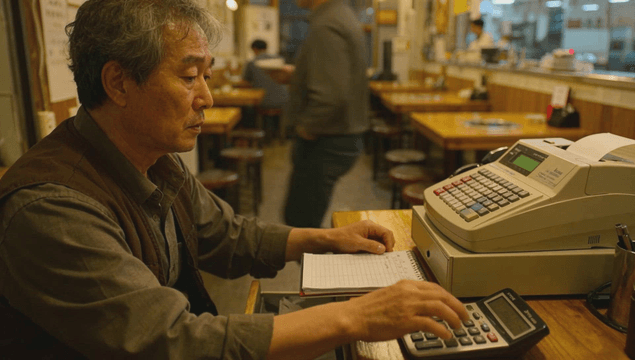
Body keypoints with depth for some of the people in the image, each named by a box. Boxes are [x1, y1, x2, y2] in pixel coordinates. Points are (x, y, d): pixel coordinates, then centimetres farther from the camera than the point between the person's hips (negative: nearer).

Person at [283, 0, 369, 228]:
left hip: (325, 146, -11)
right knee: (296, 217, 22)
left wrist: (307, 128, -15)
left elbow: (331, 97, -31)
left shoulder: (325, 28, -22)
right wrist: (295, 76, 14)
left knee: (300, 225, 0)